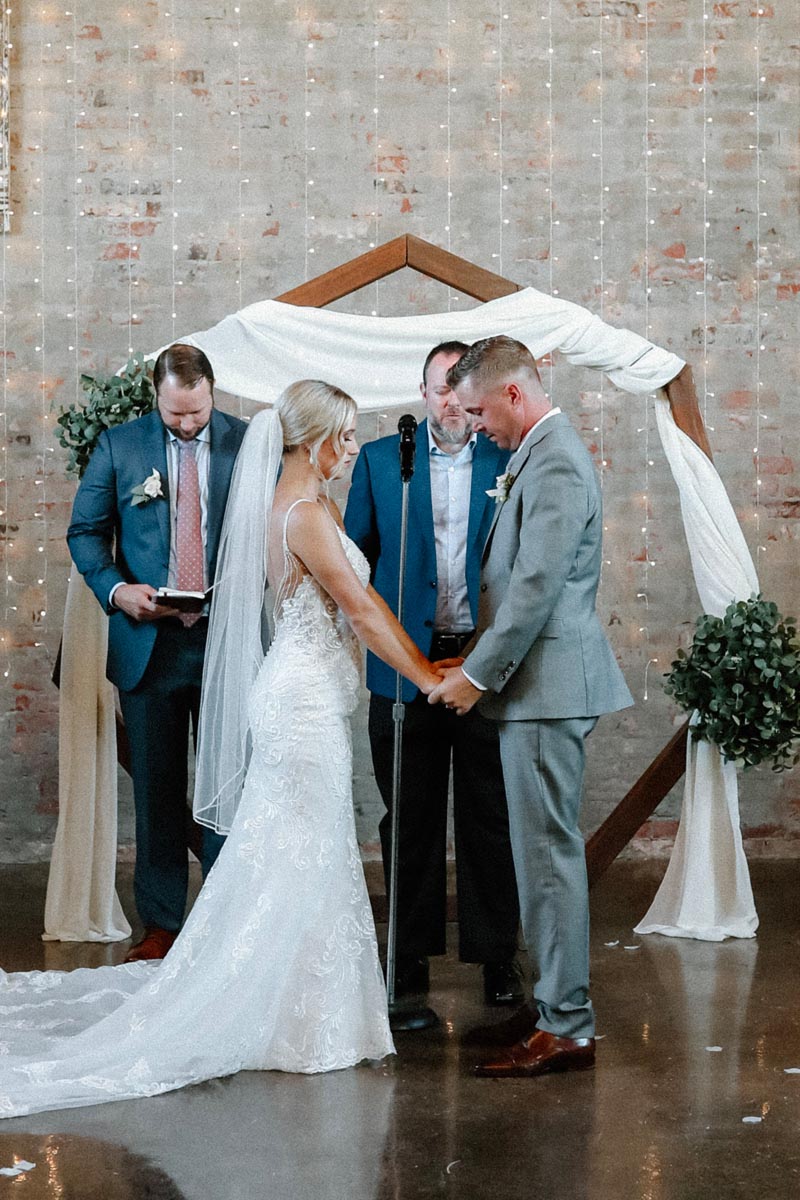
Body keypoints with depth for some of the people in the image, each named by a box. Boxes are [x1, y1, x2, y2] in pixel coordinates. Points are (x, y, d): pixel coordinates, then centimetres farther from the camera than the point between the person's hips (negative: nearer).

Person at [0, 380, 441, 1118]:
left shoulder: (301, 504, 13)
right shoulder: (306, 514, -17)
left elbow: (358, 603, 13)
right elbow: (362, 611, -18)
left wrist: (426, 663, 9)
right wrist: (428, 678, -12)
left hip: (302, 697, 10)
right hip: (306, 702, -10)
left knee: (280, 860, 15)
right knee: (306, 862, -2)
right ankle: (300, 1025, 6)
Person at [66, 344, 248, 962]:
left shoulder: (250, 443, 0)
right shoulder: (120, 445, 3)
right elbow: (85, 530, 6)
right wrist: (115, 588, -12)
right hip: (149, 643, 1)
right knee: (156, 791, 7)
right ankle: (160, 925, 16)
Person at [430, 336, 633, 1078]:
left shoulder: (555, 462, -16)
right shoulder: (541, 455, 16)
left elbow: (536, 588, -21)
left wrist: (478, 675, -14)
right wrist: (480, 661, 15)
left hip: (548, 685, -10)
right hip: (538, 684, 10)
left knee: (549, 852, -6)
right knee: (542, 850, 14)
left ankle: (566, 1029, 0)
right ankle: (551, 1006, 23)